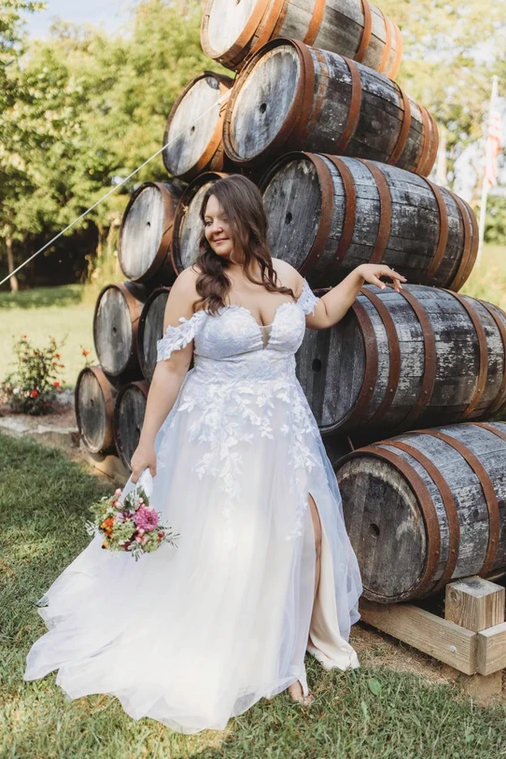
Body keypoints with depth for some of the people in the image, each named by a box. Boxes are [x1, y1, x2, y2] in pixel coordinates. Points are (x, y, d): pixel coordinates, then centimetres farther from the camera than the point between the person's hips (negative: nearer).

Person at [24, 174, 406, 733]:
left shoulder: (285, 275, 6)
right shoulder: (194, 282, -8)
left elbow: (322, 314, 27)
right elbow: (171, 369, -8)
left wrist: (358, 276, 17)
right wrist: (148, 441, -10)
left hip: (284, 432, 5)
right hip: (217, 435, -4)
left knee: (303, 537, 3)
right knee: (219, 546, 4)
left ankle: (287, 653, 26)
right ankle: (214, 661, 31)